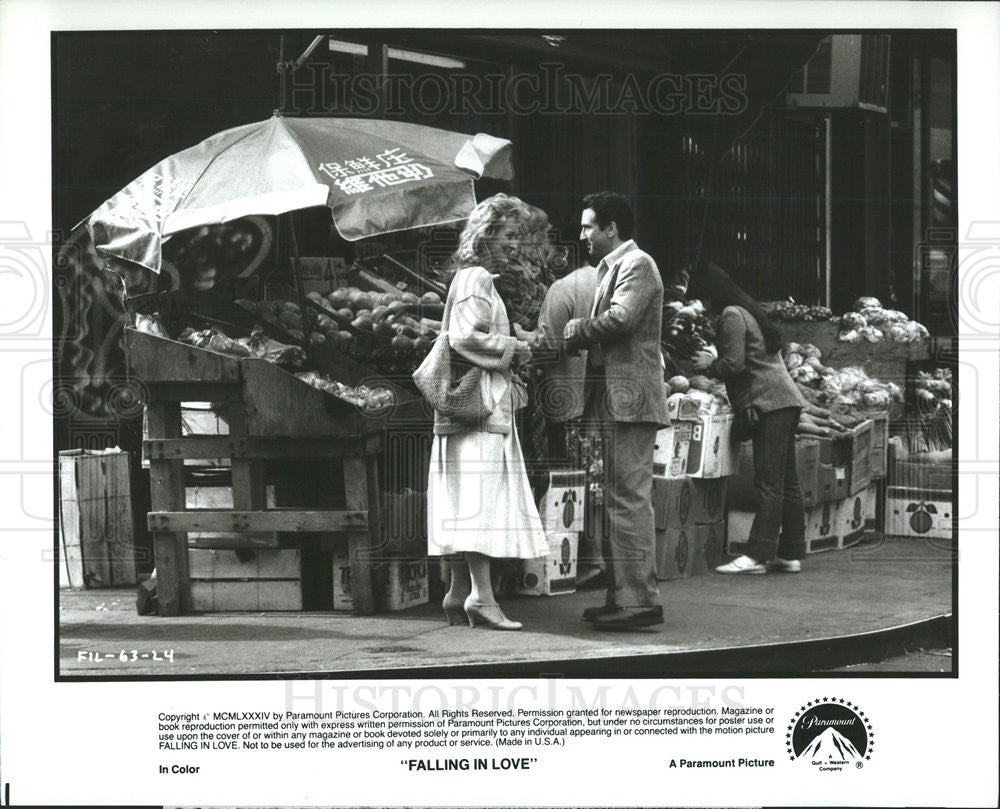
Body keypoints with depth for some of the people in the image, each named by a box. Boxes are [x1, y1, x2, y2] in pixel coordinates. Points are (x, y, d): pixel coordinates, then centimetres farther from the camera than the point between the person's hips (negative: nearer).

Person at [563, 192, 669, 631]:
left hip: (631, 398, -11)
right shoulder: (613, 267, 23)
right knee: (620, 499, 12)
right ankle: (623, 595, 17)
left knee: (630, 499, -11)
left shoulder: (636, 264, -9)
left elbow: (620, 318, -23)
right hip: (617, 401, 11)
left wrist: (577, 329, -9)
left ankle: (641, 599, -11)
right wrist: (580, 334, 2)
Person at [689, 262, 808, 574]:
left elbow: (734, 364, -15)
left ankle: (758, 555, -14)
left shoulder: (731, 316, -8)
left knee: (769, 482, -12)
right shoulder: (749, 310, 21)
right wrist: (713, 363, 16)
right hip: (786, 400, 10)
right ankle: (791, 553, 11)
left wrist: (709, 365, 3)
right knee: (786, 481, 9)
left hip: (768, 404, -10)